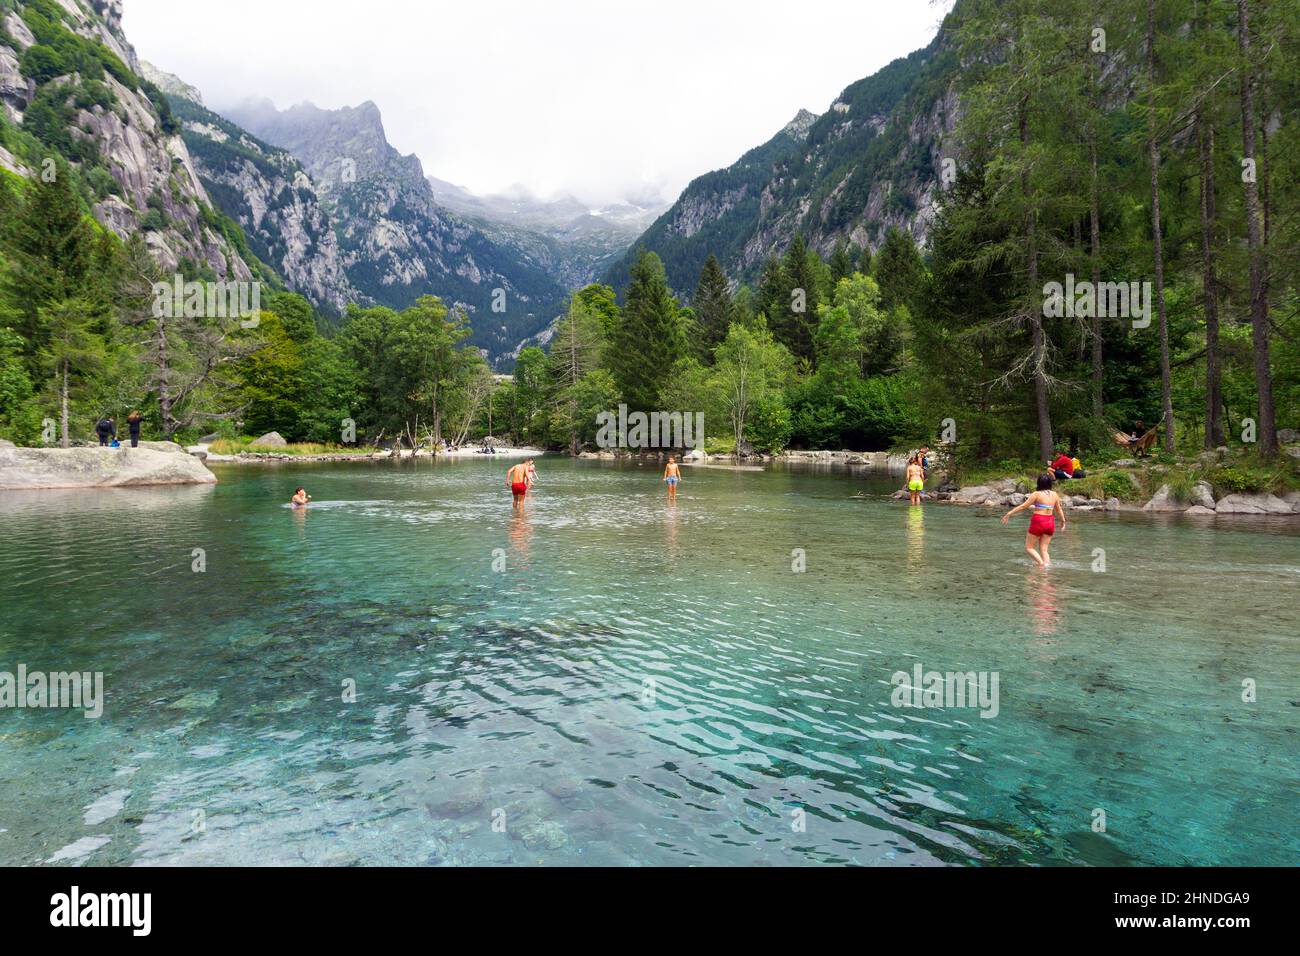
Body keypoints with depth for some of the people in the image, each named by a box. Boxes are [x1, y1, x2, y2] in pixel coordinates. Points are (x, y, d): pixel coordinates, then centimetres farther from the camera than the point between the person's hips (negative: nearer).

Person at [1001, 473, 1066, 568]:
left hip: (1038, 522, -5)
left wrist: (1009, 513, -5)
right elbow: (1059, 509, 17)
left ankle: (1042, 564, -11)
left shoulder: (1037, 494, -11)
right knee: (1044, 549, 12)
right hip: (1050, 522, 5)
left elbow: (1023, 506, -11)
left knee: (1029, 547, 6)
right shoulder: (1055, 495, 5)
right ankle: (1047, 565, 2)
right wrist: (1063, 520, 32)